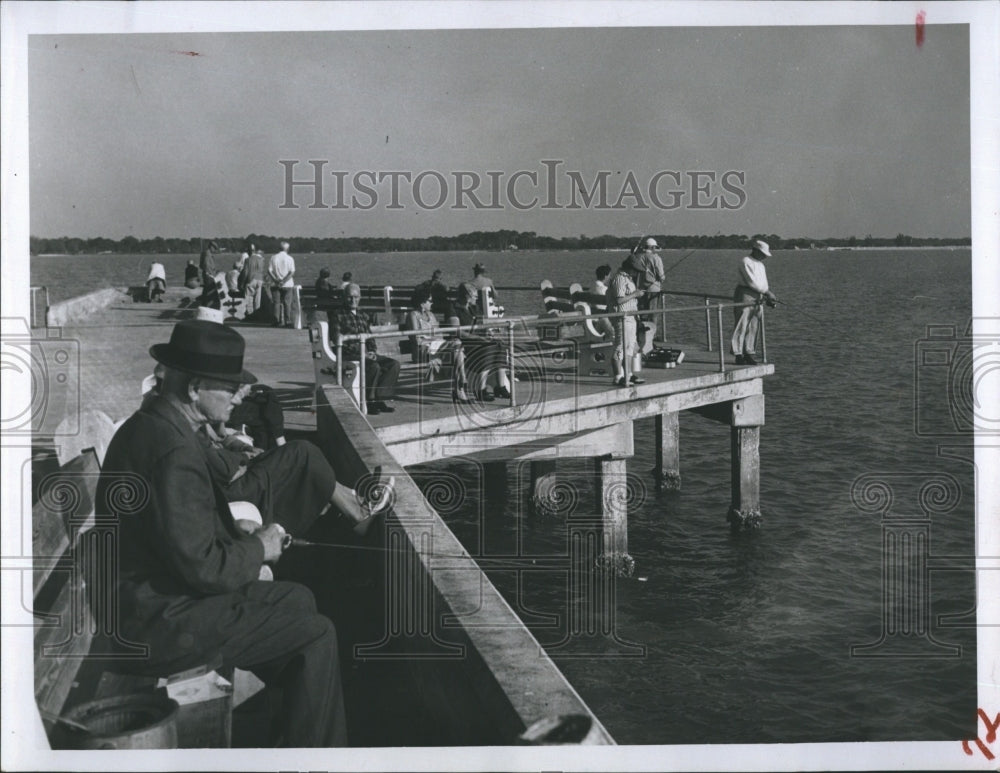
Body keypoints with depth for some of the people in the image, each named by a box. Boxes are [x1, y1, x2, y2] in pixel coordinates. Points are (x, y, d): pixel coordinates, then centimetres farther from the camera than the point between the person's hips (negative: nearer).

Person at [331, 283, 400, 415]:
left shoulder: (363, 316, 22)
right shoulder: (339, 317, 1)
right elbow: (337, 340, -9)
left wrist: (373, 352, -2)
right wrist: (362, 353, -16)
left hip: (366, 353, 7)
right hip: (349, 356, -7)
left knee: (394, 364, -15)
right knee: (374, 367, -33)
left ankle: (379, 398, -20)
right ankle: (369, 402, -21)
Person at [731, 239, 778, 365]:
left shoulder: (760, 264, 18)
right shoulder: (746, 262, -10)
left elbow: (763, 282, 15)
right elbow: (752, 281, -18)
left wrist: (768, 297, 0)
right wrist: (768, 292, -17)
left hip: (757, 297, 9)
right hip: (745, 295, -9)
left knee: (754, 327, 8)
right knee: (741, 326, -7)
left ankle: (748, 354, 12)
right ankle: (738, 355, -5)